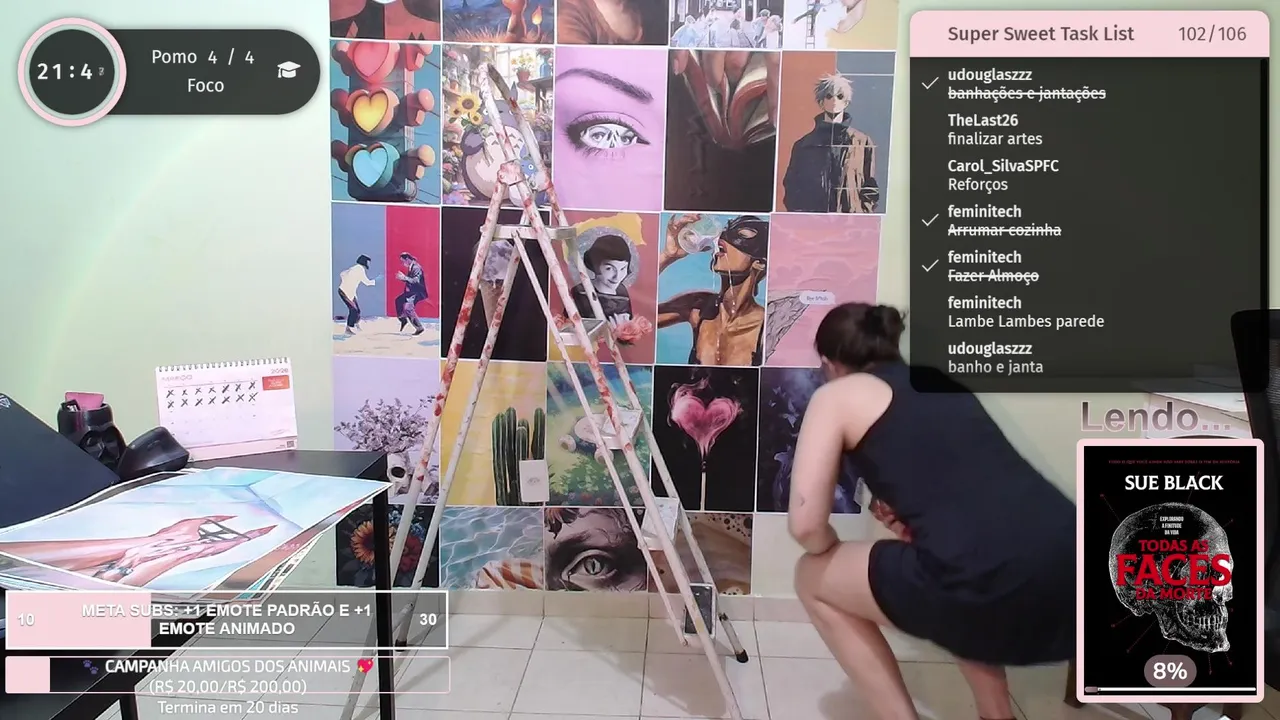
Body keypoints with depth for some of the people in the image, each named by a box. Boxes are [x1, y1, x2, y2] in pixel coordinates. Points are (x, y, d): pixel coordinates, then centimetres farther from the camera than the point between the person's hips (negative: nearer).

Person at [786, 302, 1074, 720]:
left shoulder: (836, 395, 9)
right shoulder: (943, 379, 27)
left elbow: (806, 524, 0)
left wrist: (833, 553, 18)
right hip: (1074, 563, 8)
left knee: (813, 579, 16)